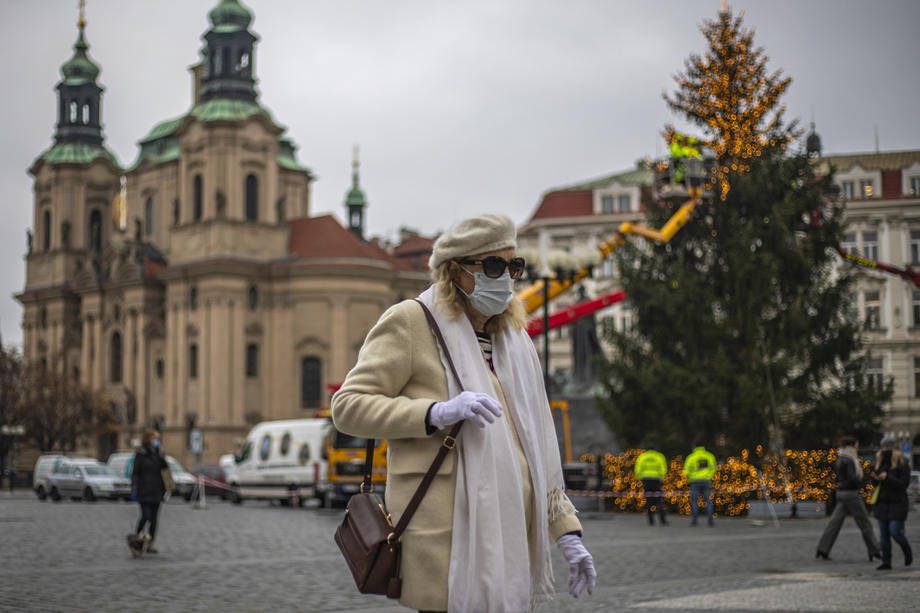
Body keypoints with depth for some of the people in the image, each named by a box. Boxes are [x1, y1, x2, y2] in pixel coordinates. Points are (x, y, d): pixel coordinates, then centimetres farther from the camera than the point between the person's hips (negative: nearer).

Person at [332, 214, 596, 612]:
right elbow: (347, 406, -6)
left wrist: (566, 532, 15)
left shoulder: (513, 339, 21)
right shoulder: (410, 321, 0)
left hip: (510, 532, 7)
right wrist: (437, 413, -20)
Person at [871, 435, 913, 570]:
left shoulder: (902, 464, -8)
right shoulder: (880, 462, 11)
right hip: (882, 502, 6)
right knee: (884, 535, 3)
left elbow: (904, 484, -15)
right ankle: (886, 562, 8)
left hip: (897, 503, -6)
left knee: (894, 531, -11)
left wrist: (887, 478, -22)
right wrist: (875, 478, -6)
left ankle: (908, 552, 17)